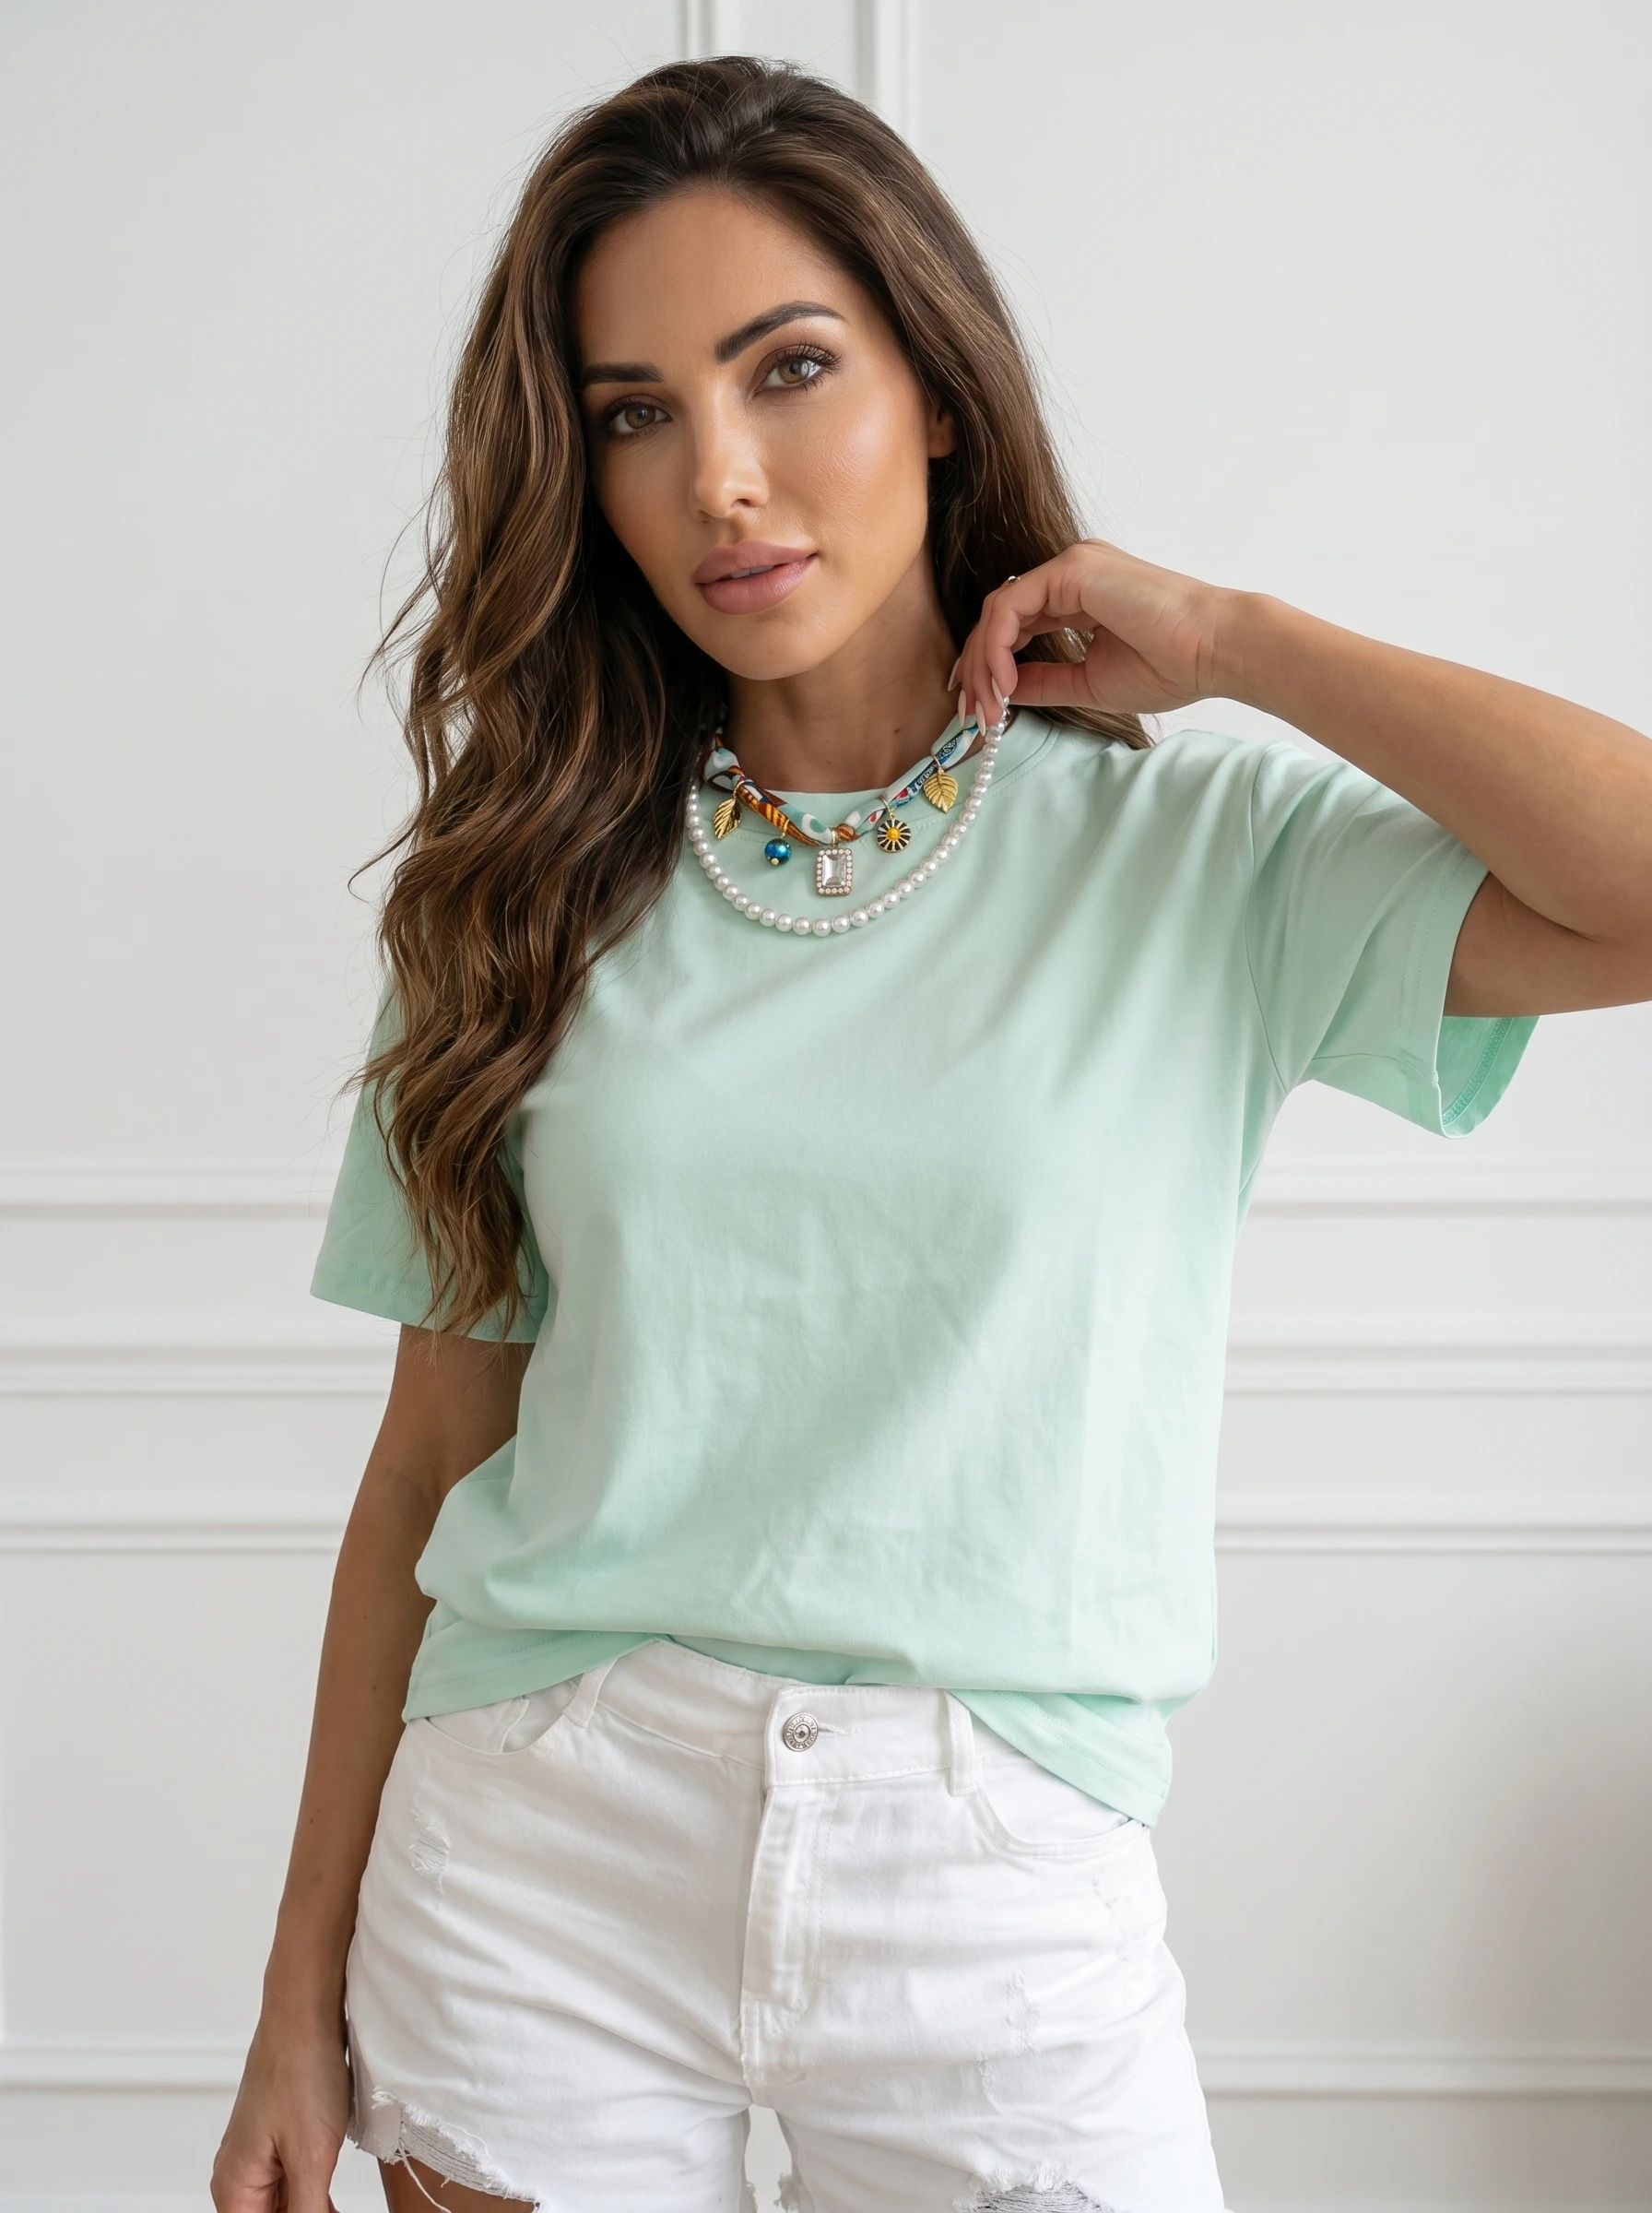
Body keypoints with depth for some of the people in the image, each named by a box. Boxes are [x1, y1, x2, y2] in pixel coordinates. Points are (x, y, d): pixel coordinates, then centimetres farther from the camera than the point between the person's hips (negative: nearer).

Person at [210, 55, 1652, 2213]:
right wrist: (306, 1996, 6)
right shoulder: (541, 887, 3)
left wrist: (1225, 639, -11)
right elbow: (433, 1460, 5)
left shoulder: (1201, 849, -3)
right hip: (532, 1871, 2)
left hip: (994, 1893, -1)